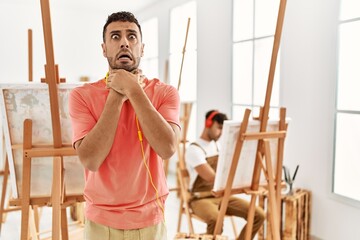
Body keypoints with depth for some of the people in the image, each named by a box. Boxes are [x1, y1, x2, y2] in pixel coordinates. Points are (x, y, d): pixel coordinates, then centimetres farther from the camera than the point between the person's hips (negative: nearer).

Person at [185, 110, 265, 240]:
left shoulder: (218, 146, 12)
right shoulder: (194, 149, -14)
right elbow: (212, 178, -22)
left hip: (223, 195, 7)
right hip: (202, 198, -7)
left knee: (259, 215, -10)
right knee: (216, 219, -40)